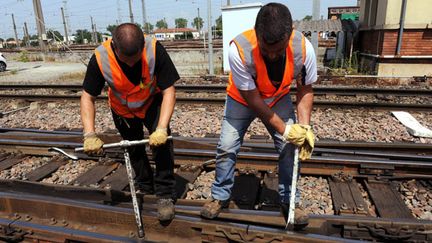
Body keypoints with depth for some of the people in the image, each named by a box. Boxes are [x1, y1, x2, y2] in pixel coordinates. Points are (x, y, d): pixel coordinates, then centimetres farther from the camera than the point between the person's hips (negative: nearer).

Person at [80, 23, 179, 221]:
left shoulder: (154, 49, -34)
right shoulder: (100, 58, -30)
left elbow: (168, 91, -30)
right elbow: (87, 97, -20)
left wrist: (161, 128, -40)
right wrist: (90, 135, -31)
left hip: (152, 102, -1)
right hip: (122, 109, 2)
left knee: (162, 141, -22)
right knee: (134, 149, 14)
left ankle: (165, 195, -6)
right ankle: (145, 188, 39)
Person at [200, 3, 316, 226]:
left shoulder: (303, 48, -29)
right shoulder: (239, 49, -38)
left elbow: (305, 89, -12)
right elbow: (252, 99, -29)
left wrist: (305, 127, -23)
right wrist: (284, 129, -29)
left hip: (279, 99, 2)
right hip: (242, 99, -1)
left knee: (290, 147, -4)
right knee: (226, 147, -3)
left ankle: (288, 201, 16)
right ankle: (220, 196, 19)